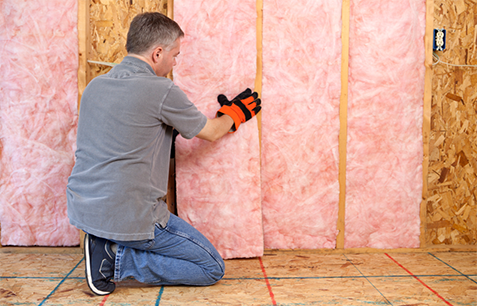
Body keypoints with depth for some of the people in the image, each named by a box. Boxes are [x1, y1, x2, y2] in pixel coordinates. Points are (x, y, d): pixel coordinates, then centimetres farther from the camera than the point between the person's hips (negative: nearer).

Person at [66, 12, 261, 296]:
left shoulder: (95, 85, 7)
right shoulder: (162, 90, -14)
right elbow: (211, 132, 1)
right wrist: (235, 113, 22)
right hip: (129, 217, -8)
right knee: (213, 268, 5)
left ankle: (107, 245, 10)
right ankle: (118, 259, -5)